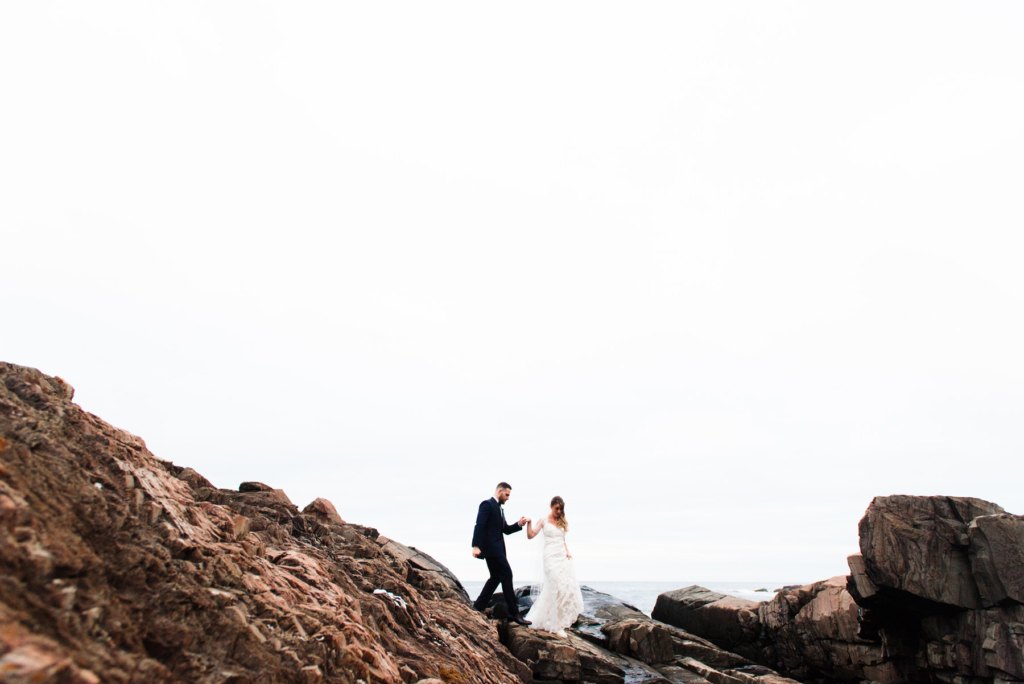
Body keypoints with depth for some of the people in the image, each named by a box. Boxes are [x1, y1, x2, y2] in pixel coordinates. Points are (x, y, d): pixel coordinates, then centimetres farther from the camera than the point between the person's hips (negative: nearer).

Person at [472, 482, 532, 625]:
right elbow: (479, 526, -18)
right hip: (491, 548, -10)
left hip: (497, 548, 10)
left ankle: (478, 607, 20)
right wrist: (476, 546, -26)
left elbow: (506, 530, 20)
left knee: (496, 577, 13)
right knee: (506, 575, -8)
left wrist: (519, 524, 3)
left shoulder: (499, 508, 20)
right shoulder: (487, 504, -9)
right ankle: (513, 612, -3)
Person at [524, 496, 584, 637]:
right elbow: (530, 535, -4)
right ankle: (556, 625, -3)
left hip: (563, 557, 6)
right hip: (551, 557, -5)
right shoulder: (544, 521, 2)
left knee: (570, 588, 0)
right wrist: (529, 522, -18)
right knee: (558, 588, -12)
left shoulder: (562, 522, 16)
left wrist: (567, 552, 6)